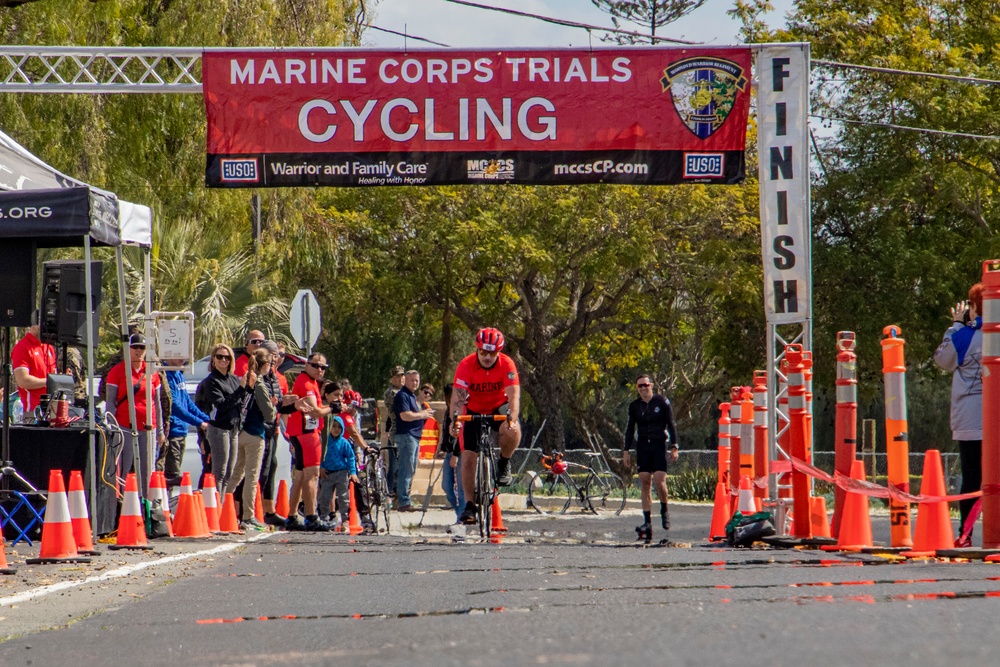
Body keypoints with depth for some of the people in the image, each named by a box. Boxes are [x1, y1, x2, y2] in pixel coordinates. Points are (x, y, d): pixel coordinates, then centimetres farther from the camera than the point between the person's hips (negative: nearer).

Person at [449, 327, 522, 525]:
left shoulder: (507, 364, -22)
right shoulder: (466, 365, -23)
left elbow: (513, 395, -31)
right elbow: (458, 396, -31)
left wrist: (512, 418, -49)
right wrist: (455, 419, -49)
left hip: (499, 408, -1)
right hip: (474, 412, 1)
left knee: (512, 431, -34)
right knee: (468, 457, -11)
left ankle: (504, 463, -4)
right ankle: (470, 505, 0)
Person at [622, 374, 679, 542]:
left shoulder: (662, 402, 0)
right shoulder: (634, 406, 8)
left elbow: (671, 424, 2)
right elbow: (630, 429, 13)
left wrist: (674, 447, -4)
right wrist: (626, 451, 7)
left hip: (659, 446, -3)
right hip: (642, 446, 3)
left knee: (659, 481, -15)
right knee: (645, 484, -2)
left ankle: (664, 510, 12)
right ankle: (647, 522, -2)